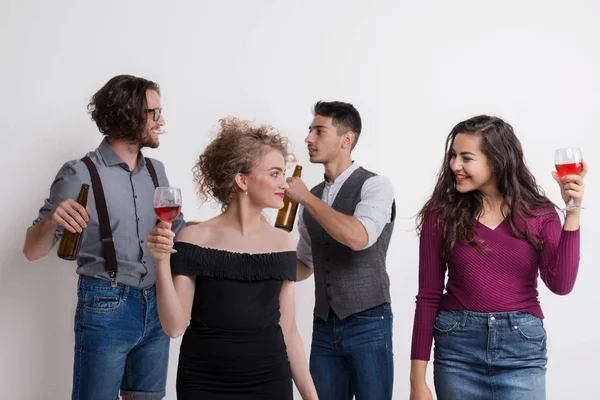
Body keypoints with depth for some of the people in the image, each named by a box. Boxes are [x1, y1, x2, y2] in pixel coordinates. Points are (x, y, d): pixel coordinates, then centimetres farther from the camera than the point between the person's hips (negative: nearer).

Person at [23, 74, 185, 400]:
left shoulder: (156, 171, 6)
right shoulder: (80, 175, -10)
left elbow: (176, 228, 18)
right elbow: (33, 251, -10)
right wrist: (51, 220, -31)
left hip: (157, 306, 6)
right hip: (106, 310, -5)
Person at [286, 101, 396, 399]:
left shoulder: (374, 186, -7)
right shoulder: (313, 197, 11)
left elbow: (359, 238, -27)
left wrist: (305, 198, -17)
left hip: (368, 325, -5)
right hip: (324, 327, 6)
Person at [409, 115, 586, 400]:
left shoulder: (539, 213, 1)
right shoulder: (442, 214, -1)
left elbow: (560, 284, -10)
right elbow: (428, 298, -1)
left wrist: (573, 212, -15)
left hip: (522, 349, 0)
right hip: (457, 347, 0)